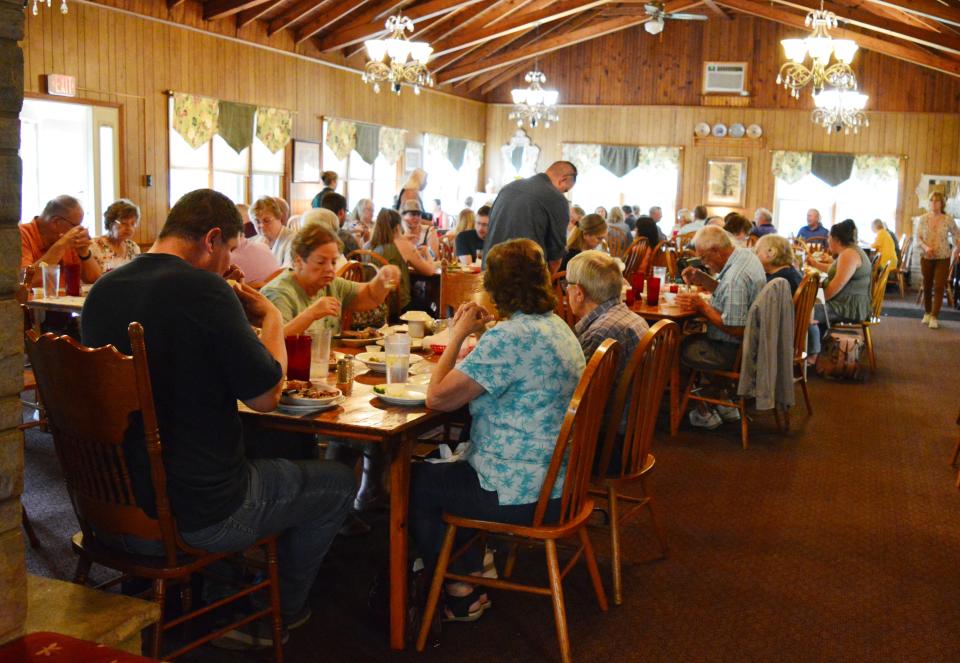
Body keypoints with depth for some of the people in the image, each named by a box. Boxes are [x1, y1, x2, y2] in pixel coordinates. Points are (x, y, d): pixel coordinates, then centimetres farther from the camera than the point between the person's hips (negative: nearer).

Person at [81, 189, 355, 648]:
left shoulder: (102, 290, 2)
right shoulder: (202, 289, -21)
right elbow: (265, 396, -15)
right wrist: (271, 320, 0)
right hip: (198, 516, -8)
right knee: (337, 483, 14)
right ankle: (278, 616, 29)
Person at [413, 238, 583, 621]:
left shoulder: (509, 338, -24)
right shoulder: (556, 326, 7)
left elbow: (437, 398, -22)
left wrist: (458, 335, -11)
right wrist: (478, 335, 12)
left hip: (527, 495, -10)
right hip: (557, 481, 10)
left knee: (414, 483, 10)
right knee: (449, 468, 27)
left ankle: (459, 593, 20)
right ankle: (474, 565, 33)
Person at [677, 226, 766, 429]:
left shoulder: (734, 278, -30)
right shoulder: (746, 254, 1)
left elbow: (736, 330, -29)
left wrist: (702, 306, -21)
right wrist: (700, 280, 2)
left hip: (735, 351, -10)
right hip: (750, 342, 10)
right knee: (690, 339, 26)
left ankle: (704, 414, 13)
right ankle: (725, 405, 27)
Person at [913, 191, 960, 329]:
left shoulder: (948, 219, -3)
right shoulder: (923, 219, -2)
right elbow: (917, 237, -3)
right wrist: (925, 247, -20)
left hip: (942, 257, -1)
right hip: (926, 257, 1)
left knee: (939, 287, -7)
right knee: (927, 286, 10)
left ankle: (934, 317, -5)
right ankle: (927, 313, 27)